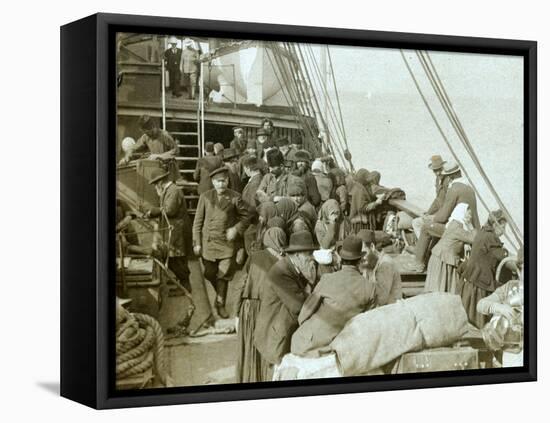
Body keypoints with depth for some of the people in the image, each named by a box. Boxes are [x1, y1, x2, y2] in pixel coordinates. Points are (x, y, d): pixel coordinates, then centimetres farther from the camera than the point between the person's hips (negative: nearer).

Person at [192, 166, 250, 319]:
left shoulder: (235, 197, -2)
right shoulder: (205, 197, 2)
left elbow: (245, 217, 7)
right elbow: (198, 221, 5)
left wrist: (236, 229, -11)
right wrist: (197, 243, 1)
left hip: (227, 243, -2)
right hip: (208, 242, 2)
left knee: (223, 275, -3)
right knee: (210, 274, 10)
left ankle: (220, 303, 12)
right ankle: (220, 295, 37)